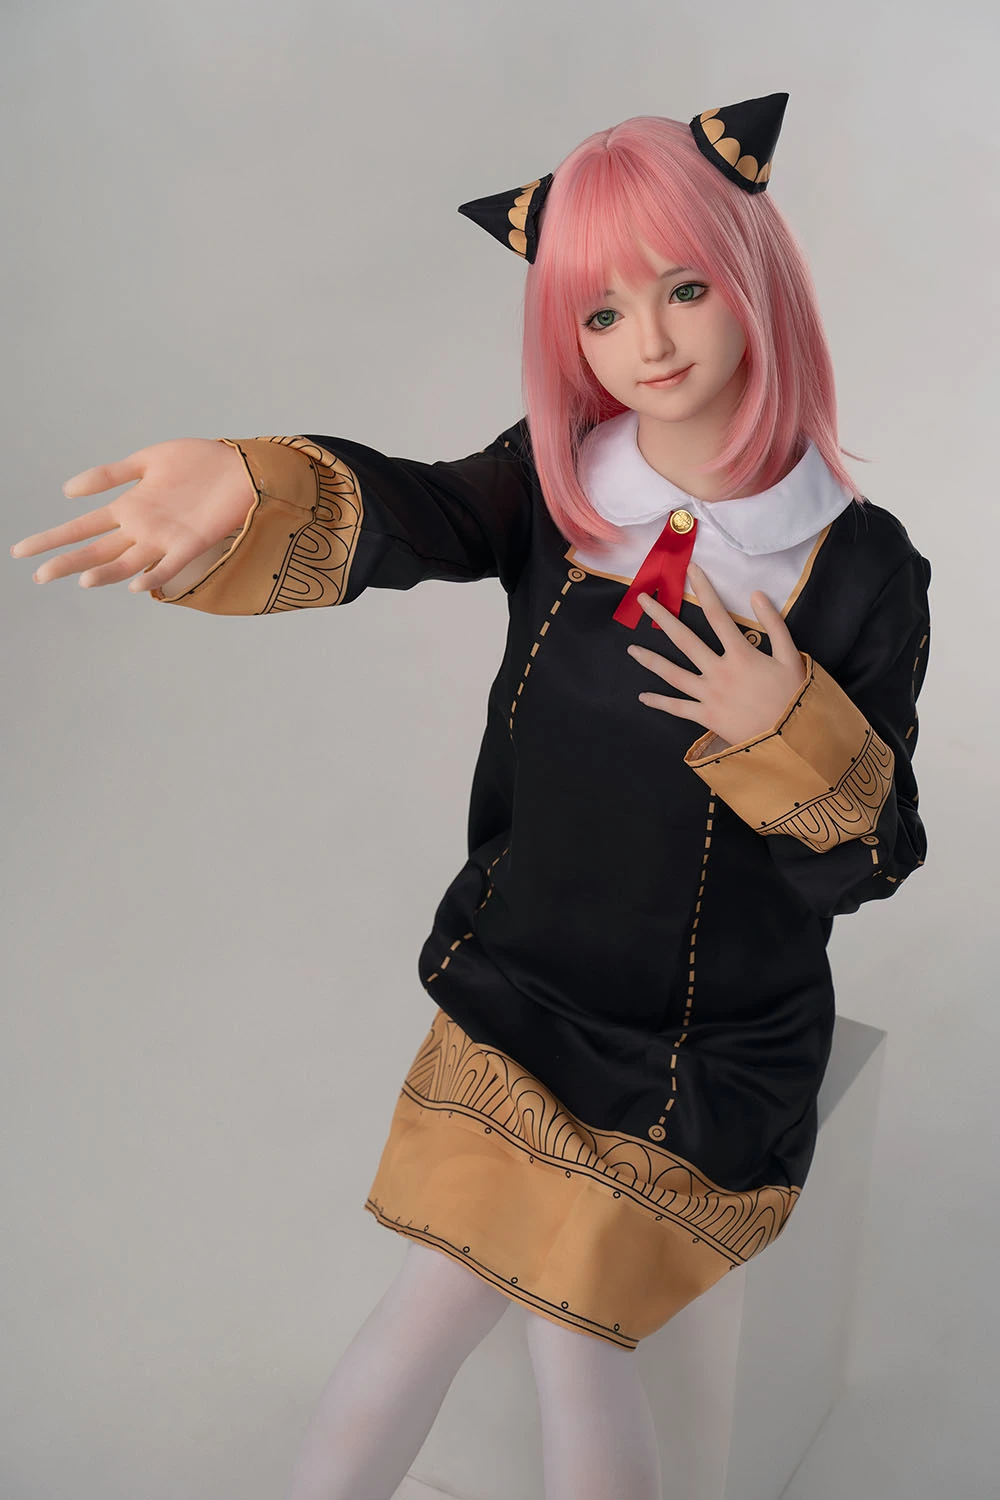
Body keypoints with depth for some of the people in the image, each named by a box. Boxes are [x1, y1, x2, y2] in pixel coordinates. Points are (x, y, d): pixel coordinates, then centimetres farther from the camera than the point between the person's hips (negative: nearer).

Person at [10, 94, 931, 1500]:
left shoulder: (861, 567, -13)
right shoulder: (560, 481, -6)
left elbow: (868, 862, -7)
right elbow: (410, 517, -29)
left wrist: (781, 730, -26)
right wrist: (245, 494, -50)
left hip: (713, 1043, -2)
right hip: (522, 981, 2)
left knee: (573, 1330, -2)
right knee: (432, 1303, -1)